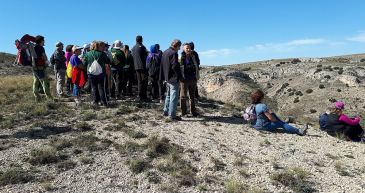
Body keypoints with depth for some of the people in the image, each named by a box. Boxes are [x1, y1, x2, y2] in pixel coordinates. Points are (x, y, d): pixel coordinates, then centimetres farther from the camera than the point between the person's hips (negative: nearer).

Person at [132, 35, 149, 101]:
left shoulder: (133, 48, 14)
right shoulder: (142, 47, -9)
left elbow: (132, 58, 17)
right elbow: (145, 57, -10)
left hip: (136, 67, 7)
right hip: (143, 66, -7)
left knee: (140, 81, 12)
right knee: (144, 81, -5)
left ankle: (140, 96, 14)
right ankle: (144, 97, -7)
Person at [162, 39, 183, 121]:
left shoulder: (165, 52, 14)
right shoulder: (174, 53, -15)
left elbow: (162, 65, 19)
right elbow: (175, 66, -20)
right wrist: (180, 77, -12)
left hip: (167, 77, 10)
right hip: (173, 78, -9)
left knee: (169, 95, 21)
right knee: (174, 96, -6)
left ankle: (166, 111, 29)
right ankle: (172, 115, -4)